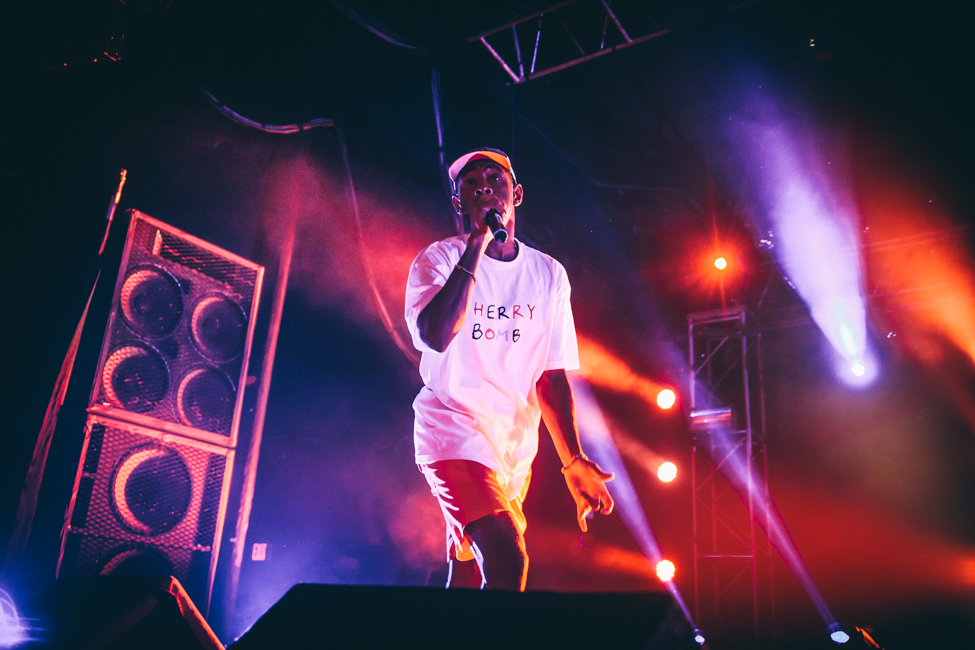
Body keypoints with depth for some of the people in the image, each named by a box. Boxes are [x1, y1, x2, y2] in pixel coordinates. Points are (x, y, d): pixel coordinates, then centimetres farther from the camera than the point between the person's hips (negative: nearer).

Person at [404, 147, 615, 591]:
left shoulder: (548, 275, 7)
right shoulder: (439, 259, -3)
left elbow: (552, 376, 6)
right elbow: (436, 336, -23)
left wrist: (573, 462, -3)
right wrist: (476, 244, -20)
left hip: (516, 446, 4)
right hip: (454, 429, -4)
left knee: (468, 578, 11)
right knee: (508, 560, -23)